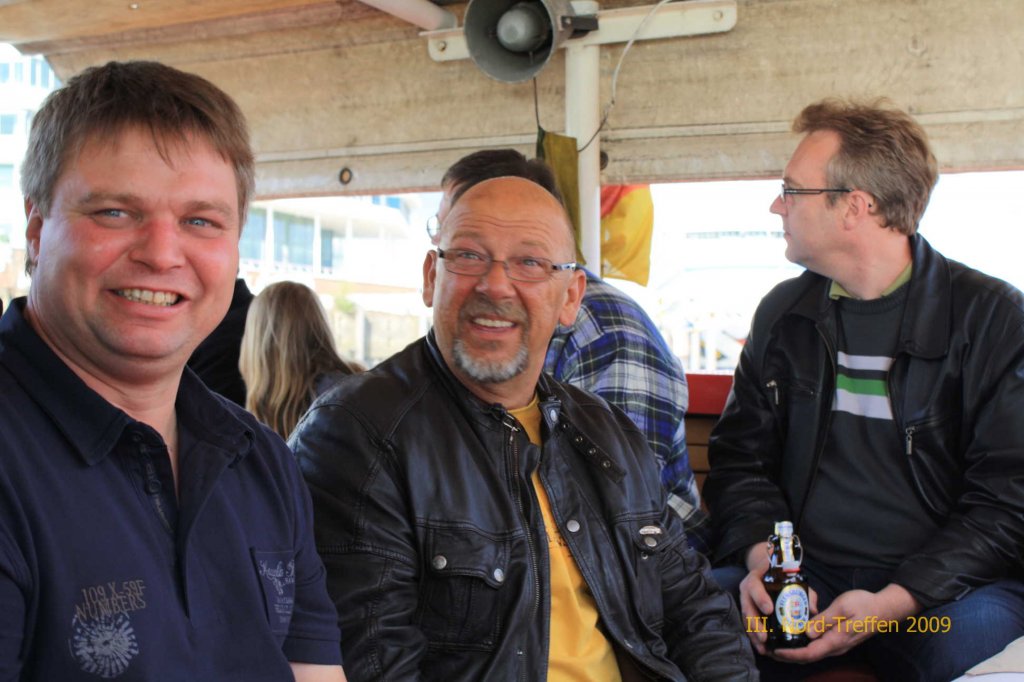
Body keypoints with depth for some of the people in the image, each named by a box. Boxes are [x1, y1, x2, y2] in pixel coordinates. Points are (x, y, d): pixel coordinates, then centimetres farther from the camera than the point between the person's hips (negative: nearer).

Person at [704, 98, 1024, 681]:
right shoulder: (784, 315, 10)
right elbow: (741, 457, 11)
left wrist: (894, 602, -19)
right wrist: (760, 555, -10)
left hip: (938, 589, -3)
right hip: (803, 574, 3)